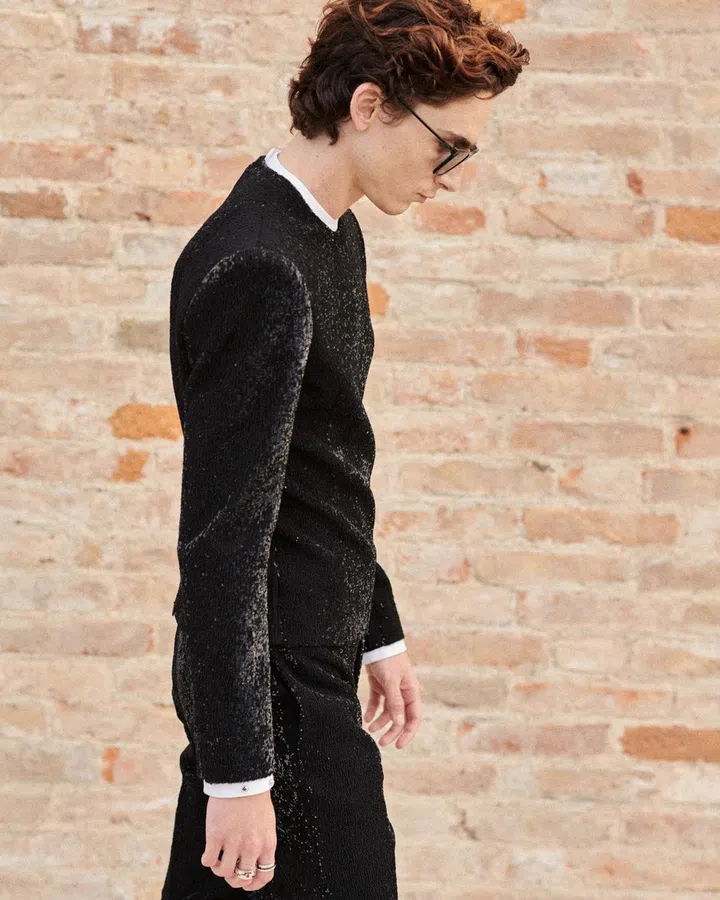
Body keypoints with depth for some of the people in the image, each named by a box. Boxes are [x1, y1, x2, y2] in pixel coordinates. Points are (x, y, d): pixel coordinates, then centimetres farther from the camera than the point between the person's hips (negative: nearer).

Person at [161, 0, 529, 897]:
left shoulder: (328, 232, 10)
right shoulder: (258, 269, -22)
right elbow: (221, 535, -24)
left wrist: (378, 633, 26)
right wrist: (239, 773, -23)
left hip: (312, 651, 10)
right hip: (276, 685, -10)